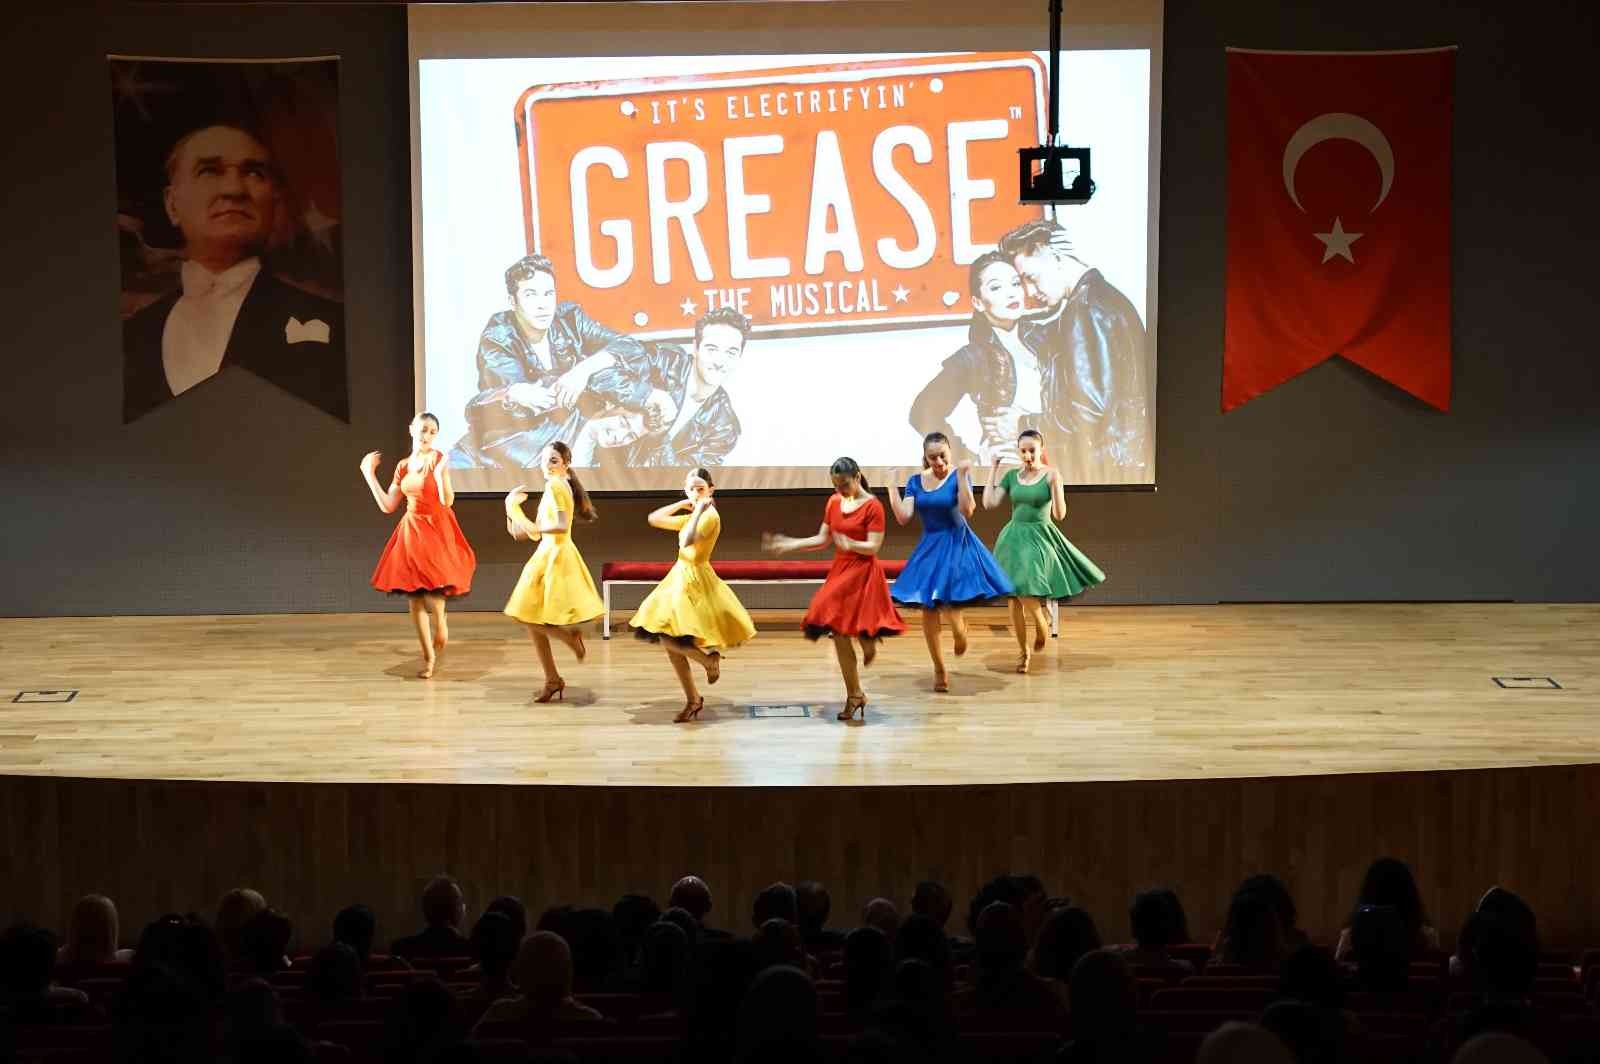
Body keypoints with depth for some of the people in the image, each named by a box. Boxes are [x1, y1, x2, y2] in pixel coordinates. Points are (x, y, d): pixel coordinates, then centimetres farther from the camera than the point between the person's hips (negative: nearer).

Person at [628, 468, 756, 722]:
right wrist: (682, 504, 11)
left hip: (695, 581, -9)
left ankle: (709, 659, 7)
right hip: (680, 578, 9)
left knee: (668, 639, -17)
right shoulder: (691, 518, 12)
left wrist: (698, 508, -22)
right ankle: (692, 700, 19)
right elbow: (654, 519, 18)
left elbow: (688, 540, -30)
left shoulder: (710, 515, -14)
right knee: (671, 645, 9)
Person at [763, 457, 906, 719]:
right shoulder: (834, 502, 6)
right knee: (838, 634, 3)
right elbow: (823, 539, 11)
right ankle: (854, 695, 13)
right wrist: (789, 544, 4)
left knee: (860, 629, -13)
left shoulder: (872, 506, -12)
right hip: (839, 571, 6)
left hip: (864, 574, -6)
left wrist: (850, 544, -34)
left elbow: (874, 547, -16)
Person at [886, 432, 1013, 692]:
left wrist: (962, 476, -31)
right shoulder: (916, 481, 2)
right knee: (928, 609, 2)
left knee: (950, 607, -16)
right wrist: (892, 485, -9)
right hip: (929, 548, 4)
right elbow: (903, 517, -5)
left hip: (957, 546, -4)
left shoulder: (958, 476, -10)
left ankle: (960, 630, 22)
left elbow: (968, 510, -25)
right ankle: (939, 669, 17)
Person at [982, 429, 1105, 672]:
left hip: (1040, 538, -4)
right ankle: (1023, 650, 17)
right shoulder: (1011, 476, 5)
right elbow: (989, 503, -1)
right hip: (1014, 537, 4)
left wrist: (1056, 486, -26)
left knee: (1025, 592, -20)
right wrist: (993, 470, 0)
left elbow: (1059, 515, -12)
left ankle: (1042, 621, 13)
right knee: (1014, 599, 4)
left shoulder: (1051, 475, -7)